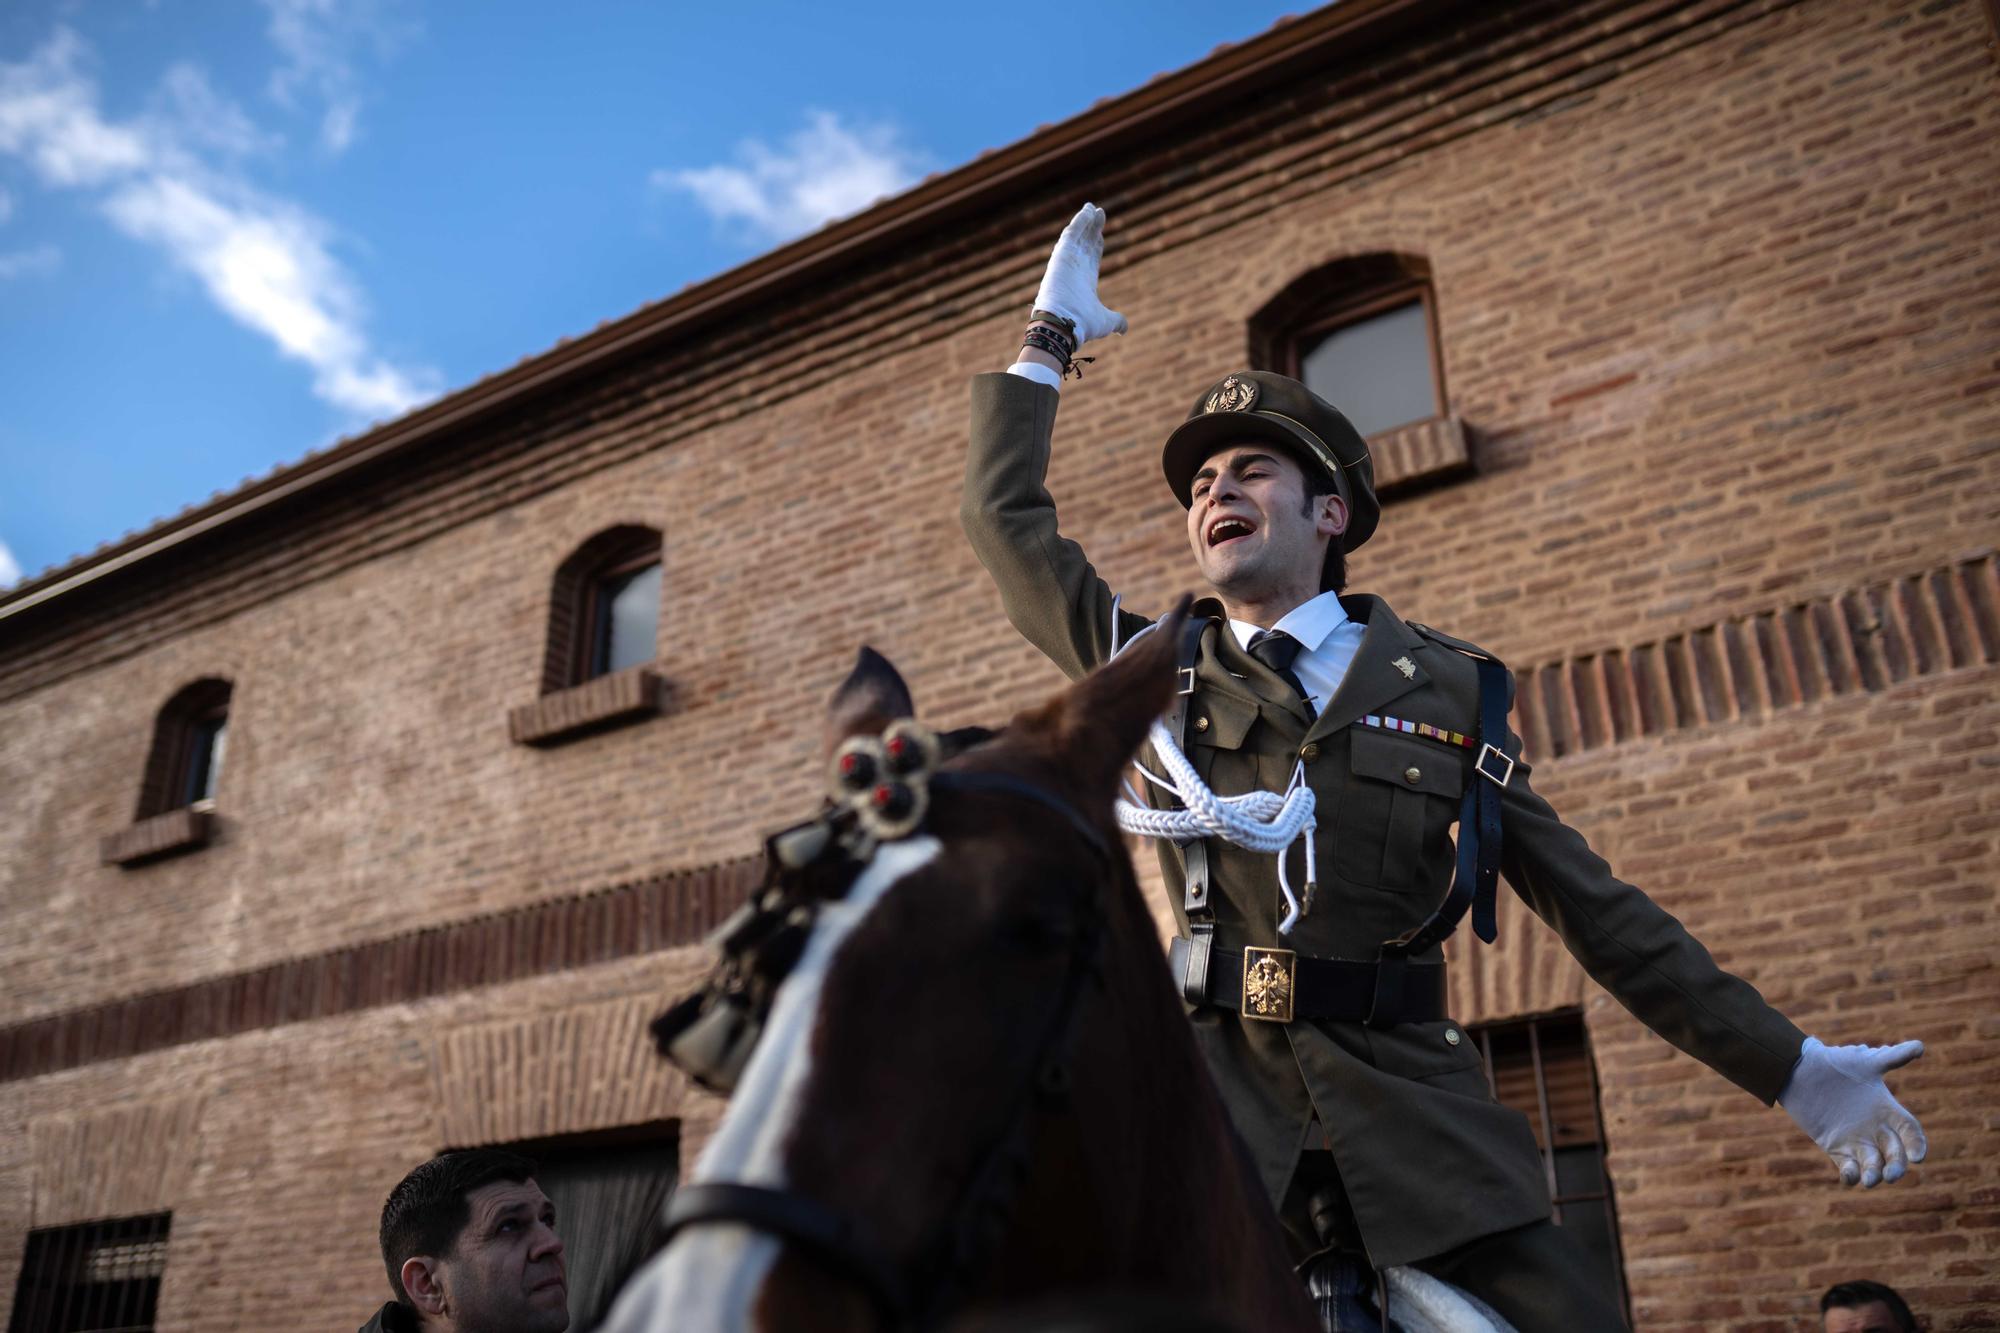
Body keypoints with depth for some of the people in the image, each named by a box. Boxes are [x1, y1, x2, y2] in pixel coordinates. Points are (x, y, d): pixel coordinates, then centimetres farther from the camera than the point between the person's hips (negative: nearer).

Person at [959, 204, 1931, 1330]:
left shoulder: (1448, 689, 12)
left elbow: (1596, 906, 12)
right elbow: (1007, 517, 15)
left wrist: (1789, 1067, 11)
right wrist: (1052, 338, 20)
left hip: (1418, 1116, 1)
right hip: (1223, 1112, 0)